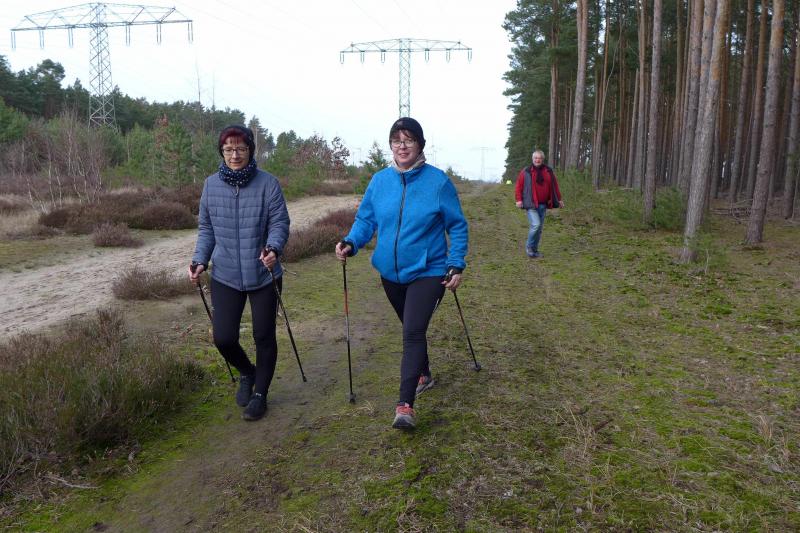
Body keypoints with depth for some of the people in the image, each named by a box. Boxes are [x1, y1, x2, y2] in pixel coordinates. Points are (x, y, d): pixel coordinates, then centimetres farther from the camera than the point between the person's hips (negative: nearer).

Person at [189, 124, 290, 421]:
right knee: (223, 338, -2)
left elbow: (280, 223, -11)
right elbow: (206, 228, 10)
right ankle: (246, 373, 32)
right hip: (225, 276, 2)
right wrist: (200, 260, -3)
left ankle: (260, 394, 30)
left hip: (263, 275, -2)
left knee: (264, 337, 8)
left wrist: (273, 248, -30)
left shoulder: (268, 183, -8)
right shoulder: (211, 184, 3)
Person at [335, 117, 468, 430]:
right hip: (391, 272, 5)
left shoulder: (438, 181, -10)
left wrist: (456, 265, -9)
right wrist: (351, 243, -15)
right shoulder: (379, 181, 0)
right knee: (411, 330, 21)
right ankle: (423, 374, 44)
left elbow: (457, 227, -3)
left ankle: (405, 405, -12)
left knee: (413, 332, -15)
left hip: (428, 272, -4)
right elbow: (366, 219, 4)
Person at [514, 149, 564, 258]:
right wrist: (519, 199, -9)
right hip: (531, 204, -5)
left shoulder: (548, 171, 10)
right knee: (535, 225, -19)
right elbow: (518, 186, -1)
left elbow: (555, 186, 16)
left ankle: (534, 249, 21)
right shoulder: (526, 172, -2)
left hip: (543, 205, 5)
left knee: (539, 228, 8)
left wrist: (559, 199, 16)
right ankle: (529, 246, 2)